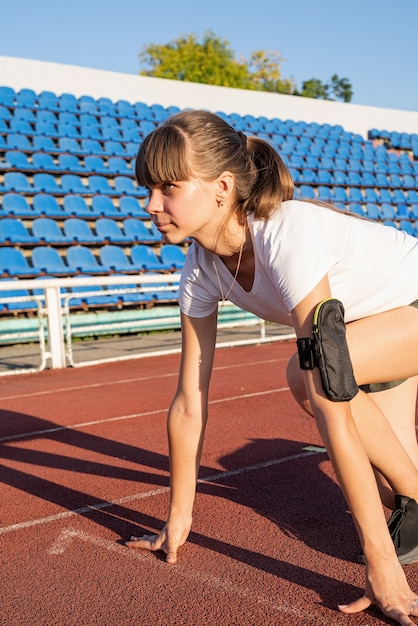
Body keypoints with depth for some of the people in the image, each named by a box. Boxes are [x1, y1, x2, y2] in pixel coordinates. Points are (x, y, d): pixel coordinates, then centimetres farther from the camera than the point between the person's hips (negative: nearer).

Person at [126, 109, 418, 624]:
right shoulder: (201, 269, -16)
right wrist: (178, 519, -5)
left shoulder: (287, 237, -39)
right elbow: (189, 403, -11)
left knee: (310, 374, -30)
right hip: (376, 323, 6)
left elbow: (331, 408, -42)